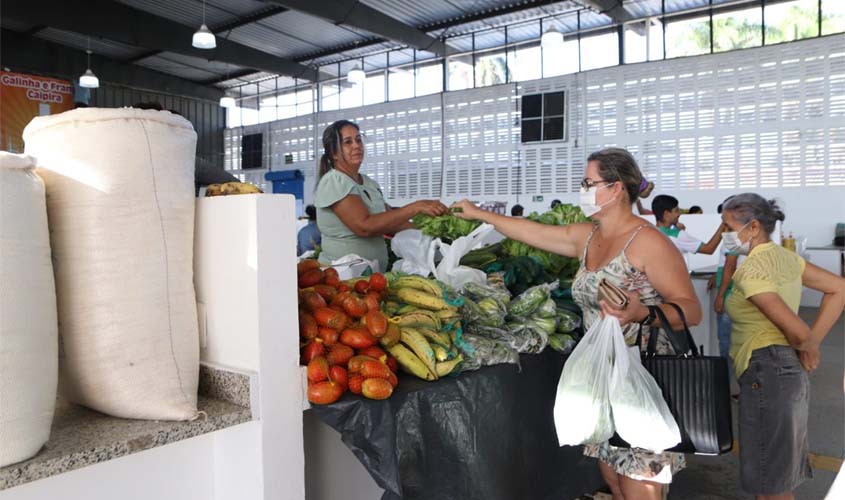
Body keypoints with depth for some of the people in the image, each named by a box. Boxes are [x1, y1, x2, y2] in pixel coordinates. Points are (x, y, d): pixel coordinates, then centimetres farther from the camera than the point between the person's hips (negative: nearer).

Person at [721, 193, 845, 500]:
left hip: (765, 370, -9)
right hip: (787, 368, 9)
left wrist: (807, 347, -2)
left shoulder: (750, 270, -19)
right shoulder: (784, 256, 8)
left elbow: (797, 330, -25)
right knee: (779, 473, 23)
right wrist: (813, 340, 7)